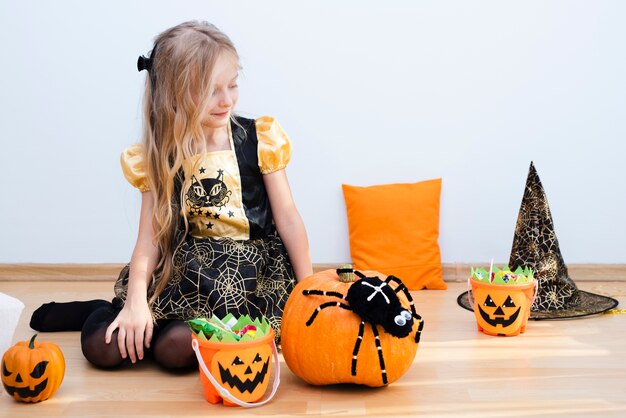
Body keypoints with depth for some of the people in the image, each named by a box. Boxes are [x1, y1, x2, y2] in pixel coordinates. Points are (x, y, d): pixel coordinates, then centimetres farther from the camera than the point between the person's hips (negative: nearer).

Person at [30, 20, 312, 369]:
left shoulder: (259, 140, -5)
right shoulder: (159, 157, 0)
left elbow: (287, 217, -1)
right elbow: (150, 235, -3)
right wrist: (136, 301, -18)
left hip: (254, 269, -2)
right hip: (188, 267, 2)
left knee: (175, 348, -27)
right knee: (101, 347, -13)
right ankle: (103, 312, 22)